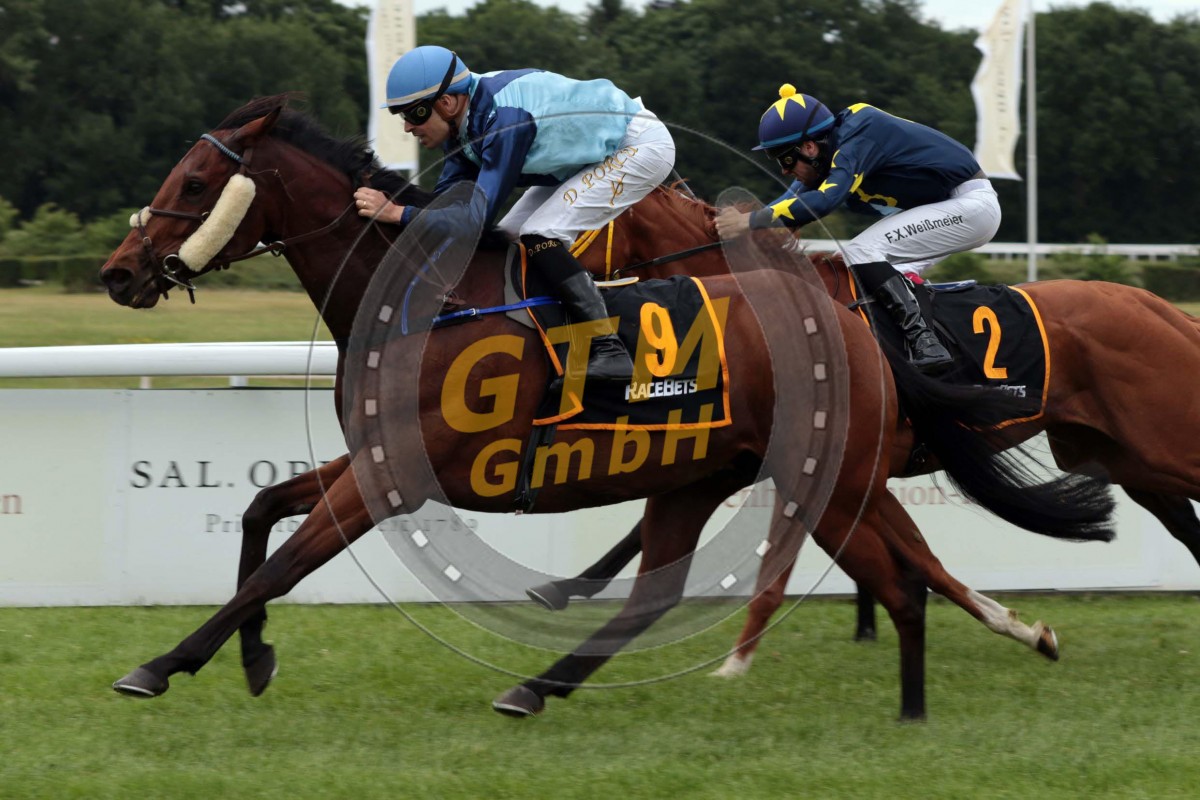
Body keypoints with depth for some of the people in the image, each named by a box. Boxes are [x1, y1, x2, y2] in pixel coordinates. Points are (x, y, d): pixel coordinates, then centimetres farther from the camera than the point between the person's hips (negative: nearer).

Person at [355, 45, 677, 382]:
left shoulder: (504, 119, -33)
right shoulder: (465, 117, -5)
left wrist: (397, 213, -32)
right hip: (594, 153, 10)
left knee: (540, 236, -23)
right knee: (505, 239, 6)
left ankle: (609, 351, -23)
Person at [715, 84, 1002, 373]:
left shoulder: (857, 143, -22)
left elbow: (825, 200, -35)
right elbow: (793, 201, 8)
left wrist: (752, 221, -33)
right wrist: (738, 222, -6)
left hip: (972, 205, -10)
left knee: (861, 253, -18)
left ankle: (924, 343, -26)